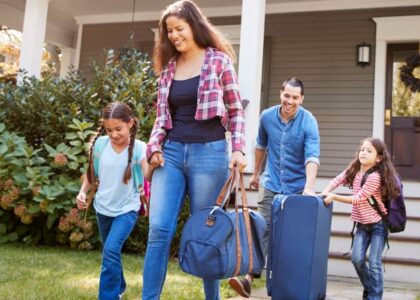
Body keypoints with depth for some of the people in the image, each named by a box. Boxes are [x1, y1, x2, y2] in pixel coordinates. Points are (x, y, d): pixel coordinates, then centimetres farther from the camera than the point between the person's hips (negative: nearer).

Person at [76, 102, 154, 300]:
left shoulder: (139, 147, -18)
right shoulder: (100, 144, -9)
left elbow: (147, 177, -30)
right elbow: (92, 174, 6)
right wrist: (83, 192, -9)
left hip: (127, 208, -4)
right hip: (103, 208, 4)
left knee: (111, 250, -22)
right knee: (109, 252, 20)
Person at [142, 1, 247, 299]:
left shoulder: (219, 60, 1)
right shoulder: (169, 66, 12)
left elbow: (236, 111, 2)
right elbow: (162, 115, 16)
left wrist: (238, 149, -10)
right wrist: (155, 146, 0)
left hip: (209, 152, -3)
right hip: (172, 153, 4)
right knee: (159, 229, -4)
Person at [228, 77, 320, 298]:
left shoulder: (308, 122, -13)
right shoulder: (267, 117, -2)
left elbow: (312, 156, -24)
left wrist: (309, 187, -37)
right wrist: (256, 173, 23)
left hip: (297, 188, -2)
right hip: (272, 185, 2)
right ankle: (249, 278, -12)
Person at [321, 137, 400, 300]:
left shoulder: (374, 177, -24)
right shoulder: (353, 170, 0)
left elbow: (357, 199, -23)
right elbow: (336, 180, 4)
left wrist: (333, 197, -23)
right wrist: (325, 192, -15)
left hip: (378, 224, -6)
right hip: (362, 224, 6)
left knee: (374, 263, -7)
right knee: (357, 259, -1)